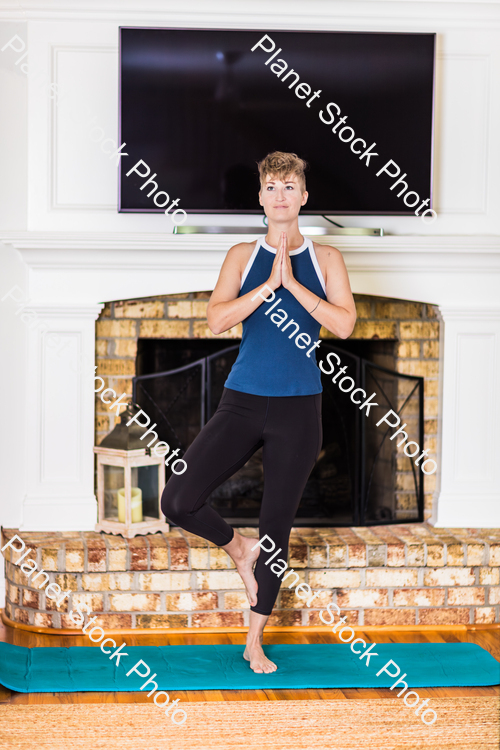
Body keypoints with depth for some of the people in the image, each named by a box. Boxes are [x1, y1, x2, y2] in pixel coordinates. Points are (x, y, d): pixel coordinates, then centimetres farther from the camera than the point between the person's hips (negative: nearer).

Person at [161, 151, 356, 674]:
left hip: (298, 408, 0)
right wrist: (269, 284, -16)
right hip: (242, 401, 1)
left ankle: (255, 642, 19)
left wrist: (292, 283, -14)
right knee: (178, 501, -14)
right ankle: (237, 548, 18)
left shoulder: (325, 259, 5)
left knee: (277, 529, 5)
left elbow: (344, 324, -9)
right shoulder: (242, 256, 5)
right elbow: (216, 320, -9)